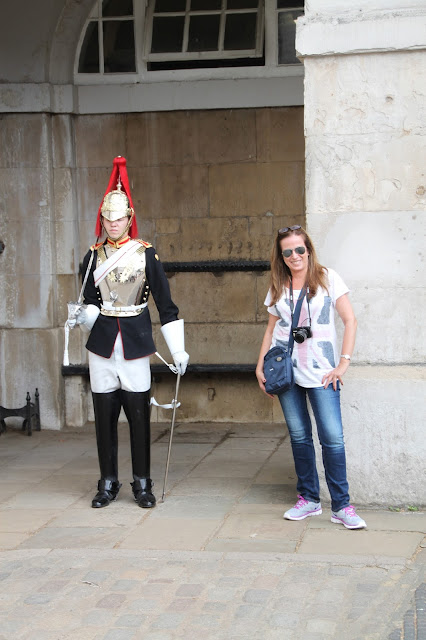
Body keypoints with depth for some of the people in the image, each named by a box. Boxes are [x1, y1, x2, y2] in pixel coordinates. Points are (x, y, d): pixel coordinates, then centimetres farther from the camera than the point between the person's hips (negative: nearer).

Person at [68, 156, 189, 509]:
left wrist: (178, 349, -5)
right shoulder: (94, 256, 6)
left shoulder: (146, 254, -1)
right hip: (102, 343, 2)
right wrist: (83, 316, -15)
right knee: (105, 414, 5)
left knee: (139, 413, 0)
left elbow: (166, 304, -1)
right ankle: (108, 483, 16)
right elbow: (91, 303, 9)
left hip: (136, 342, -2)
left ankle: (143, 484, 11)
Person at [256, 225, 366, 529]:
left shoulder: (327, 278, 0)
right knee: (299, 436, 7)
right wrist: (260, 366, 9)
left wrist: (344, 362, -9)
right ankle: (309, 499, 17)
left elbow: (350, 320, -3)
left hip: (321, 371, -3)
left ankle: (342, 506, -4)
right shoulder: (279, 287, 10)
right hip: (286, 368, 3)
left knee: (333, 437, -10)